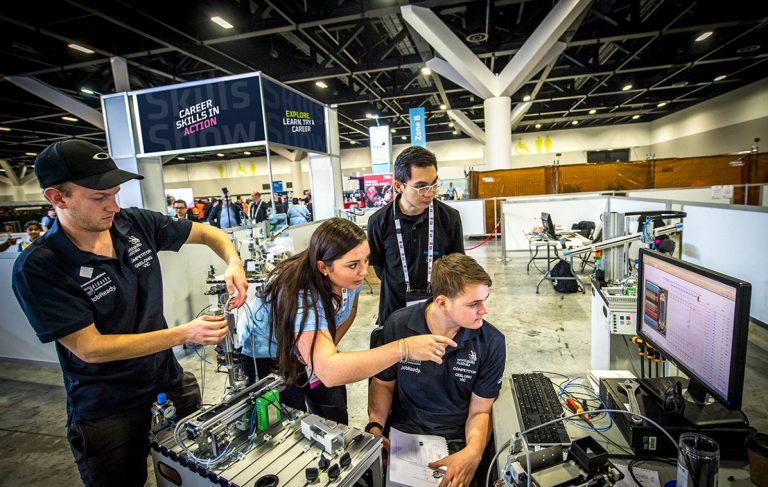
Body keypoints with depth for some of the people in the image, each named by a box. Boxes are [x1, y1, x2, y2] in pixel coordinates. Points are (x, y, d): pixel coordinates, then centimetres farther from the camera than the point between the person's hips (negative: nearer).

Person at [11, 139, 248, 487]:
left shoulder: (135, 223, -8)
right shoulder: (37, 269, -19)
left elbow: (207, 233, 3)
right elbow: (90, 348, -21)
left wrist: (233, 263, -19)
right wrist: (184, 334, -28)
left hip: (171, 383, 4)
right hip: (105, 413, -3)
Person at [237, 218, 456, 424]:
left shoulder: (350, 277, -19)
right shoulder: (302, 296, -40)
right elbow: (328, 372, -52)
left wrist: (325, 348, -9)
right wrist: (404, 348, -54)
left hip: (305, 352, 5)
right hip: (262, 359, -5)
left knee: (336, 420, -1)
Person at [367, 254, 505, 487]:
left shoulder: (491, 342, -12)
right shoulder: (398, 326, -12)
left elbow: (480, 411, -5)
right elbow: (383, 383, 3)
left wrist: (473, 452, -23)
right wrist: (375, 427, -12)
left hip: (461, 440, 1)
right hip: (403, 434, 0)